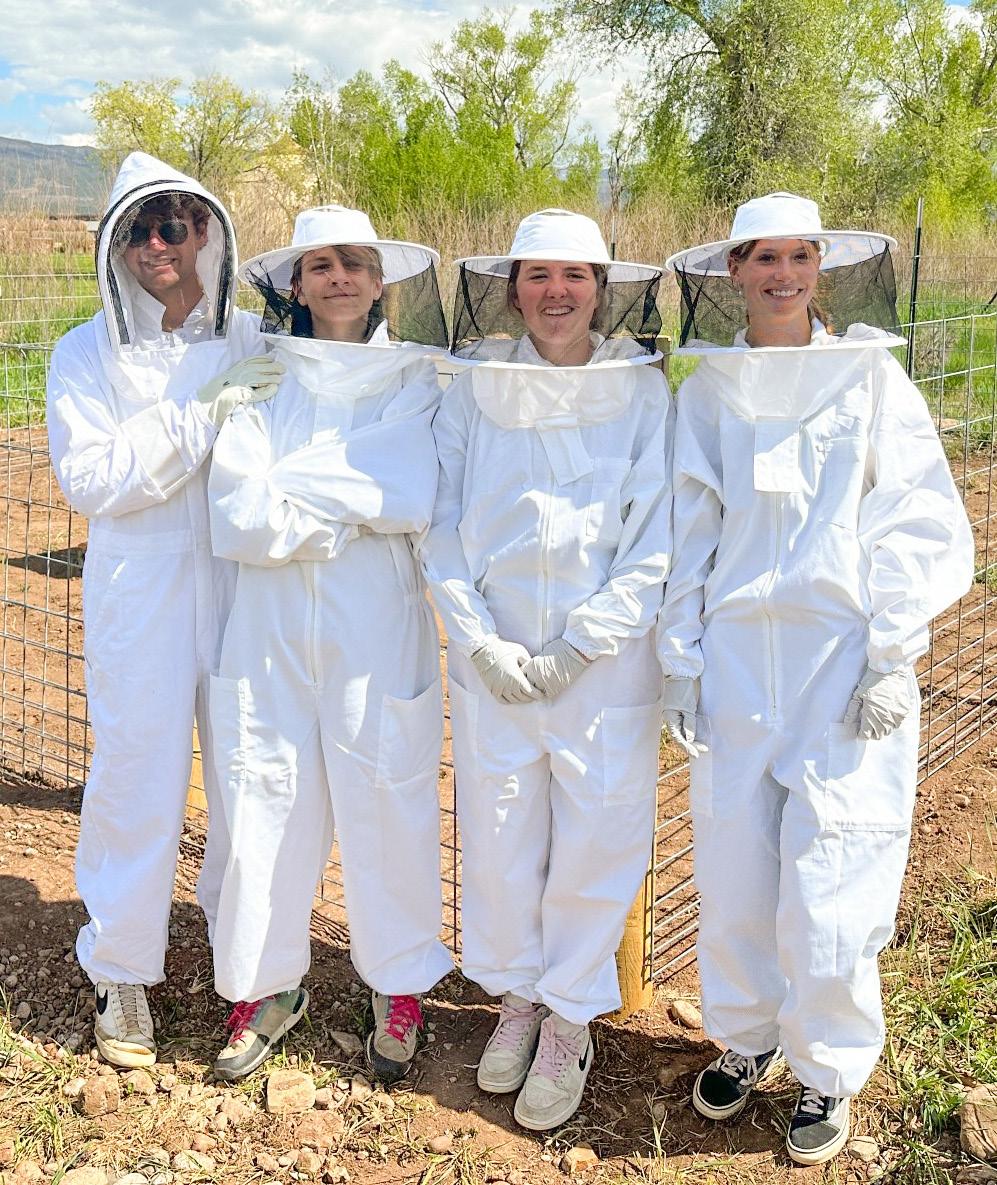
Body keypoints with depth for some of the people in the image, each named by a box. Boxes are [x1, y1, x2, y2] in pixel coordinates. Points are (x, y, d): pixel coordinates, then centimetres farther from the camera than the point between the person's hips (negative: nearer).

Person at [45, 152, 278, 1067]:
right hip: (141, 590, -1)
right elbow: (89, 478, -9)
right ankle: (121, 972, 24)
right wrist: (200, 416, -15)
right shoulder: (88, 355, 3)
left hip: (245, 582, 2)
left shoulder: (256, 344, 6)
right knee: (139, 776, 3)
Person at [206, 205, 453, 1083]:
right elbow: (237, 518, -5)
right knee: (268, 801, 6)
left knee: (386, 798, 4)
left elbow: (418, 502, -12)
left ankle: (400, 987, 24)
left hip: (378, 625, -1)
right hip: (271, 624, 2)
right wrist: (361, 509, -11)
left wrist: (293, 485, -9)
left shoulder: (417, 384, 4)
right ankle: (267, 986, 25)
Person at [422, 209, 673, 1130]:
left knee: (597, 839, 6)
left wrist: (577, 648, -12)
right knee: (497, 833, 12)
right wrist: (480, 640, -9)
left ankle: (570, 1020, 28)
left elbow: (656, 542, -7)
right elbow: (442, 526, 1)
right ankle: (516, 995, 36)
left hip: (606, 661, -1)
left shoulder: (644, 391, -4)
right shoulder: (474, 389, 1)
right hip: (493, 656, 2)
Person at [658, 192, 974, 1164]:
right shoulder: (708, 390, 7)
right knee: (731, 865, 9)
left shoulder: (870, 374, 0)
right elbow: (688, 532, 9)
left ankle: (829, 1068, 23)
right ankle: (745, 1037, 33)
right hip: (735, 656, 3)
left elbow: (915, 525, -2)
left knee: (830, 882, -1)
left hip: (843, 660, -2)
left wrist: (891, 662, -8)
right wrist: (680, 662, 5)